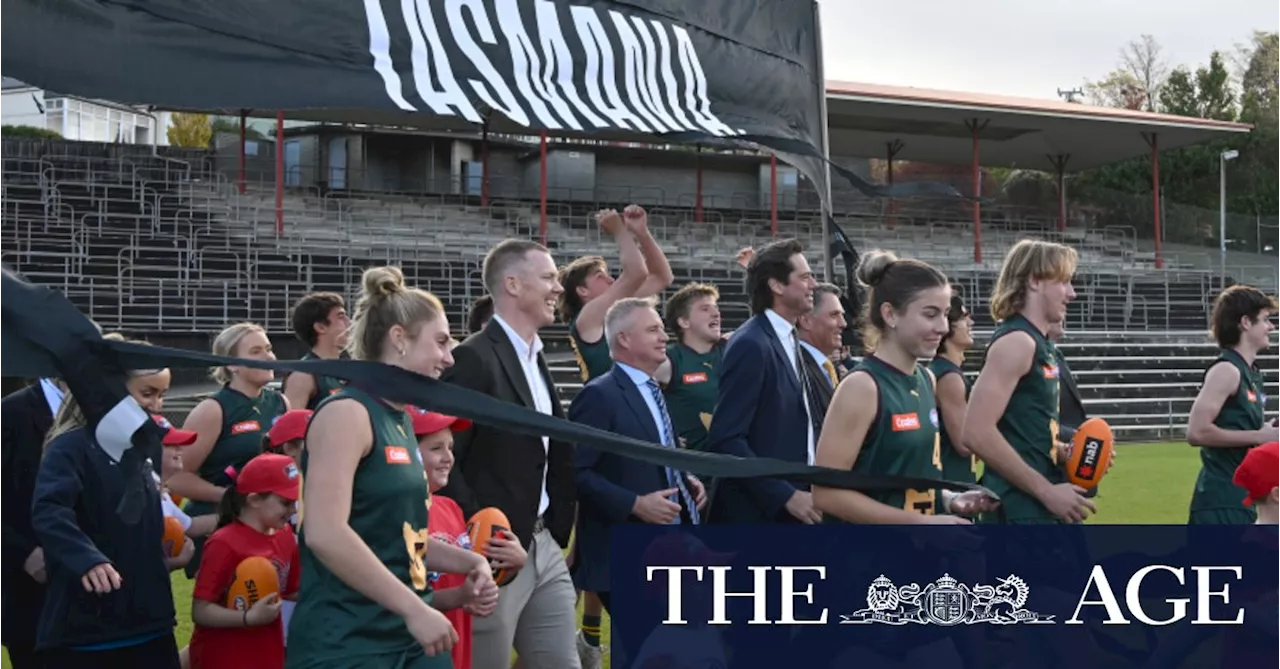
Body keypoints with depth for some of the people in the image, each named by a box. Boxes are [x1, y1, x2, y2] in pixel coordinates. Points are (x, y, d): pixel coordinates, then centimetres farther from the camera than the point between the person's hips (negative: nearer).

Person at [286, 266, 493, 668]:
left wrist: (466, 561, 8)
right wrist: (415, 609, -22)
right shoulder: (347, 413, -12)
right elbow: (325, 534, -23)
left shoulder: (401, 420, 15)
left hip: (410, 636, 9)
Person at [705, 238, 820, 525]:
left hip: (788, 511, 9)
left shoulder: (788, 341, 14)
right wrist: (786, 496, -21)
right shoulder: (751, 345, -14)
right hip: (758, 512, -9)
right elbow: (726, 440, -20)